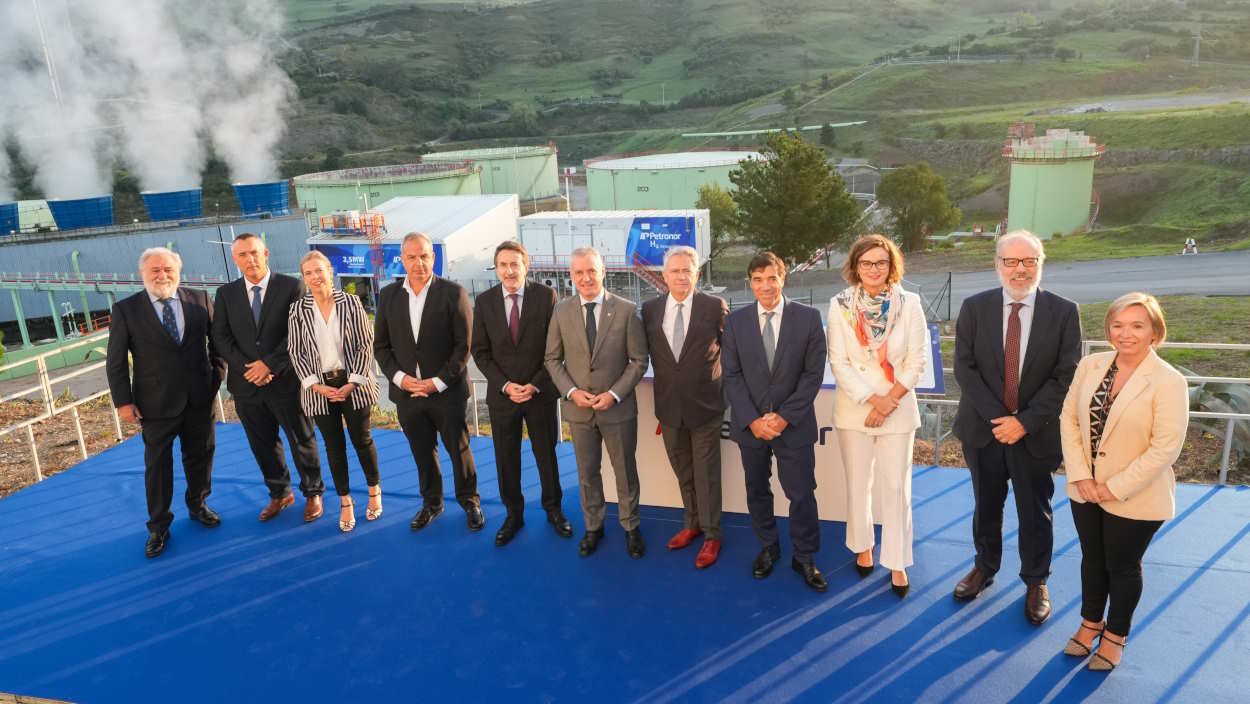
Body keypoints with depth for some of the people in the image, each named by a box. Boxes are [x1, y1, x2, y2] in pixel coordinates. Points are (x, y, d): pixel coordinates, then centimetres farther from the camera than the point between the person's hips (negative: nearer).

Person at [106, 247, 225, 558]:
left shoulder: (199, 299, -1)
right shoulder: (126, 309, -6)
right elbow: (116, 361, -4)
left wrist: (217, 373, 2)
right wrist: (123, 401, -7)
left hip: (199, 398, 2)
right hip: (156, 403, -2)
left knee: (200, 455, 16)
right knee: (157, 464, 8)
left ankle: (198, 505, 38)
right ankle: (158, 527, 21)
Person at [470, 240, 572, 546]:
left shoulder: (546, 296, -8)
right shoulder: (484, 301, -2)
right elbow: (480, 351, 0)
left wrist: (535, 385, -13)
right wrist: (505, 385, -12)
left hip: (540, 392, -1)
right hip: (502, 395, 1)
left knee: (546, 454, 13)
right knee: (506, 459, 11)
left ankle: (553, 509, 32)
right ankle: (513, 514, 29)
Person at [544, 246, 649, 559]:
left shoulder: (626, 310, -9)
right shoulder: (561, 311, -3)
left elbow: (639, 360, -6)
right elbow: (553, 359, 3)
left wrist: (614, 394, -16)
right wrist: (571, 391, -11)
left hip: (618, 407, -2)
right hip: (578, 407, 2)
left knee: (625, 470, 13)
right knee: (587, 472, 15)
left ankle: (631, 527, 32)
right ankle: (593, 527, 34)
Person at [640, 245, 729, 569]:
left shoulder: (715, 307, -8)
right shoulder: (650, 309, 1)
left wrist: (720, 378, 6)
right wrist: (665, 378, 8)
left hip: (705, 405, -3)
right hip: (668, 405, 4)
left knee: (706, 473, 5)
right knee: (683, 472, 18)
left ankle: (711, 535, 20)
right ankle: (693, 524, 36)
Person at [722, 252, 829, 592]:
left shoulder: (808, 317, -4)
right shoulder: (735, 321, 0)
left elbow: (813, 373, -6)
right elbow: (732, 375, -1)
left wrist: (784, 417, -13)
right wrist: (752, 420, -11)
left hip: (794, 424, -2)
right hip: (749, 423, 2)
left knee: (802, 494, 4)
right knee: (757, 491, 15)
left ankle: (803, 557, 23)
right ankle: (768, 547, 34)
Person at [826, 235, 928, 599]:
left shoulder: (909, 304, -5)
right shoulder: (840, 305, -5)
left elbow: (916, 361, -3)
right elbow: (839, 362, -6)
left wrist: (889, 401, -12)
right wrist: (872, 401, -13)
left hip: (898, 410, -1)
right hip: (854, 409, 1)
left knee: (897, 486, 2)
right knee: (858, 484, 12)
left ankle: (897, 562, 17)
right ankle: (862, 547, 33)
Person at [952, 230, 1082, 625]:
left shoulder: (1064, 313, -7)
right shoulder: (974, 308, -4)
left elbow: (1066, 378, -9)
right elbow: (964, 368, -7)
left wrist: (1024, 422, -17)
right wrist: (998, 417, -16)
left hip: (1036, 434, -1)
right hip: (984, 428, 1)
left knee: (1035, 513, 14)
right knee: (986, 506, 18)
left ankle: (1036, 582, 34)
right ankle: (985, 568, 39)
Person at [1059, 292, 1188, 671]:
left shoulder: (1169, 381, -17)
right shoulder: (1091, 365, -3)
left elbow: (1166, 447, -19)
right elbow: (1069, 418, -1)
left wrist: (1115, 487, -17)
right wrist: (1080, 476, -9)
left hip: (1135, 498, -4)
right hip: (1086, 490, 4)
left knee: (1122, 566, 14)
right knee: (1092, 558, 21)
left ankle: (1115, 636, 36)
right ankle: (1091, 622, 42)